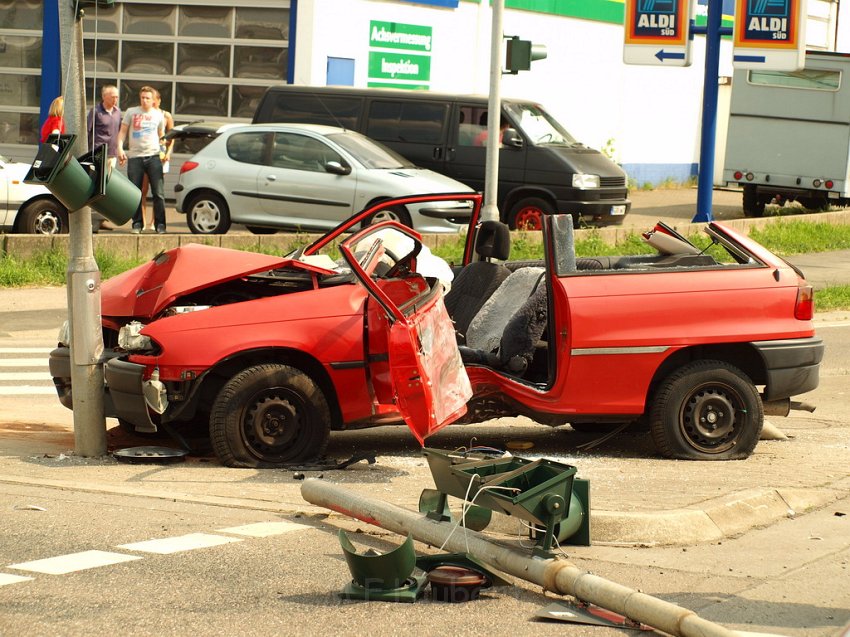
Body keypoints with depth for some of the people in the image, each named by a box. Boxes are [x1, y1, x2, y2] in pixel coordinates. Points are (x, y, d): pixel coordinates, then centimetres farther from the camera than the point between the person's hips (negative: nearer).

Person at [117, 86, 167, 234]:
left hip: (153, 156, 0)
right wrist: (120, 148, -5)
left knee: (158, 192, -5)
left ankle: (160, 223, 1)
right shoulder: (131, 112, 7)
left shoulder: (158, 115, 11)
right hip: (134, 156, 0)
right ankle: (137, 223, 11)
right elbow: (122, 131, 8)